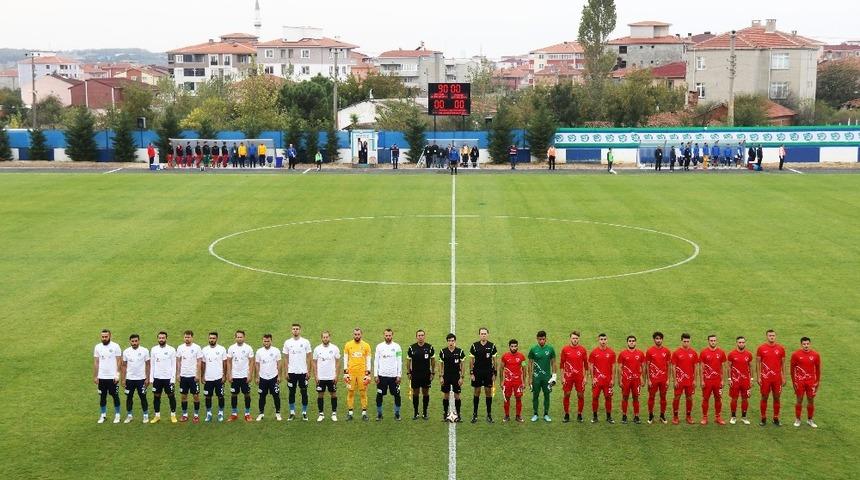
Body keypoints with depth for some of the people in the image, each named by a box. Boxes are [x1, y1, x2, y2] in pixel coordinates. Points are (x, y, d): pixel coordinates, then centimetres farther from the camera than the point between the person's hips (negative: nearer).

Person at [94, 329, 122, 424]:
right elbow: (96, 363, 7)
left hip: (113, 377, -3)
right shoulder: (97, 347, 3)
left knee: (115, 396, 4)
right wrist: (95, 376, 4)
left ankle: (117, 415, 15)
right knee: (102, 396, 9)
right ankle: (103, 415, 20)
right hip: (101, 377, 3)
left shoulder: (115, 346, -6)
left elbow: (119, 361, -5)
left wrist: (117, 374, -12)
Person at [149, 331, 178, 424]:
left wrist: (173, 378, -9)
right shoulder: (153, 349, 3)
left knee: (171, 396, 2)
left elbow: (174, 365, -4)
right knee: (156, 396, 7)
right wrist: (151, 378, 1)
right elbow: (152, 365, 6)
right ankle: (157, 416, 16)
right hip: (157, 377, 3)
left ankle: (173, 415, 12)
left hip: (168, 378, -2)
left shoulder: (171, 350, -4)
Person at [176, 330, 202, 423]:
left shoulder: (196, 347, -5)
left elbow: (199, 362, -5)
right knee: (184, 395, 8)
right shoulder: (180, 348, 4)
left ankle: (196, 415, 9)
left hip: (193, 376, -3)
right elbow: (178, 362, 8)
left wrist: (198, 375, -10)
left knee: (196, 395, 0)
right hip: (183, 376, 3)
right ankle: (184, 415, 17)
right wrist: (178, 374, 3)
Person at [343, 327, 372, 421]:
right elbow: (345, 359, 6)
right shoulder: (348, 345, 4)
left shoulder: (366, 345, 3)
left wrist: (368, 374, -2)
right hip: (351, 372, 1)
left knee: (363, 392, 0)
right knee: (350, 392, 2)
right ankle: (350, 413, 9)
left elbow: (368, 361, 4)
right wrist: (345, 373, 0)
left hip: (362, 372, 0)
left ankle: (364, 412, 5)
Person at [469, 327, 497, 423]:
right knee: (477, 392, 4)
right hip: (477, 372, 0)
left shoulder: (492, 346, 0)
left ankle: (489, 414, 12)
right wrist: (471, 373, -3)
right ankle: (475, 414, 11)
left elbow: (494, 361, 5)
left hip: (488, 373, 1)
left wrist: (494, 373, 0)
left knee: (488, 392, 4)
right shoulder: (474, 346, -1)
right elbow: (471, 360, 2)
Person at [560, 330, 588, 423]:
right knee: (566, 395, 2)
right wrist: (562, 377, -2)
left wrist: (585, 377, 1)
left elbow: (586, 364, 6)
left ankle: (579, 415, 14)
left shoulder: (582, 349, 2)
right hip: (568, 376, 0)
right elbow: (561, 364, 3)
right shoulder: (565, 349, 1)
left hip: (579, 376, 0)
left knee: (580, 395, 2)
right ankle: (567, 415, 13)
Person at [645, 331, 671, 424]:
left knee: (663, 397, 7)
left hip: (663, 379, 2)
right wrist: (648, 380, -5)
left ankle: (662, 415, 17)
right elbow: (647, 366, 0)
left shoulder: (666, 351, 4)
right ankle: (650, 416, 13)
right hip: (653, 378, -1)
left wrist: (668, 379, 1)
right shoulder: (649, 351, -1)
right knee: (651, 397, 3)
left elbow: (669, 366, 6)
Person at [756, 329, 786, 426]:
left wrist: (784, 377, 4)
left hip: (777, 377, 1)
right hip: (765, 377, -1)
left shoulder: (781, 348, 4)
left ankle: (776, 418, 16)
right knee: (764, 397, 3)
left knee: (776, 397, 6)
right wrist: (758, 377, -3)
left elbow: (783, 364, 8)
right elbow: (758, 363, 2)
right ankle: (763, 418, 12)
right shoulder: (761, 348, -1)